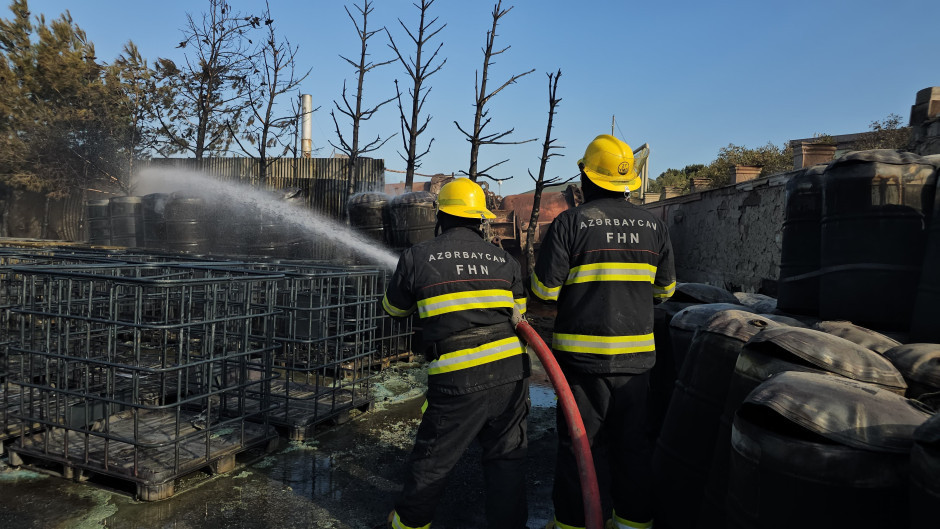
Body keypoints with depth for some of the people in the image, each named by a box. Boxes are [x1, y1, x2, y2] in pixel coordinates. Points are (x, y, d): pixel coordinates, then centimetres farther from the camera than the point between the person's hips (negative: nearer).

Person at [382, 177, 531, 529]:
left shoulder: (417, 257, 0)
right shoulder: (505, 260, 8)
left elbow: (394, 309, 15)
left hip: (458, 381, -2)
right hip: (512, 371, 2)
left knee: (432, 459, 15)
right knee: (506, 456, 15)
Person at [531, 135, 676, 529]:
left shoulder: (570, 222, -10)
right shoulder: (654, 226, 5)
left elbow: (544, 290, -12)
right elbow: (665, 290, 11)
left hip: (583, 352, -4)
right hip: (636, 353, 4)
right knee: (632, 443, 15)